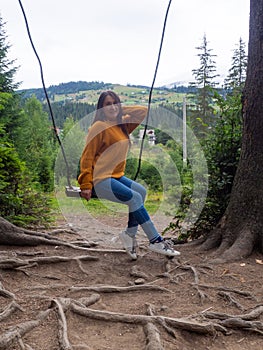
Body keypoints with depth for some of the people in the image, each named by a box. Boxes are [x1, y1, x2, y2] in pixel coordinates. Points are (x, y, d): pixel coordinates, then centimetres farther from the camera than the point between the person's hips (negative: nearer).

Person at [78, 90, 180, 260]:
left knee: (141, 191, -13)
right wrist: (86, 186, -16)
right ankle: (155, 241, -13)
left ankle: (130, 233, -6)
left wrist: (121, 110, 8)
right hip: (100, 179, -8)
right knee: (135, 197, -20)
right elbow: (87, 157, -12)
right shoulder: (99, 127, -10)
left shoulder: (122, 125, 12)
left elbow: (143, 111, 16)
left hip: (116, 176, 8)